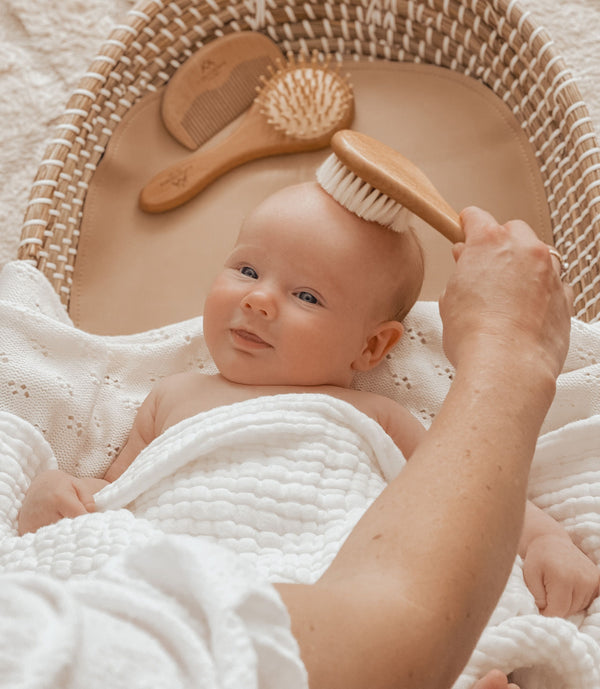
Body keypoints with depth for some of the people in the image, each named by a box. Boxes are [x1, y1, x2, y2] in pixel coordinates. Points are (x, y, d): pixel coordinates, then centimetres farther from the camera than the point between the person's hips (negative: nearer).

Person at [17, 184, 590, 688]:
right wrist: (55, 498, 8)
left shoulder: (373, 417, 21)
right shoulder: (174, 398, 27)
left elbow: (477, 500, 20)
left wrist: (547, 540, 0)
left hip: (332, 622, -2)